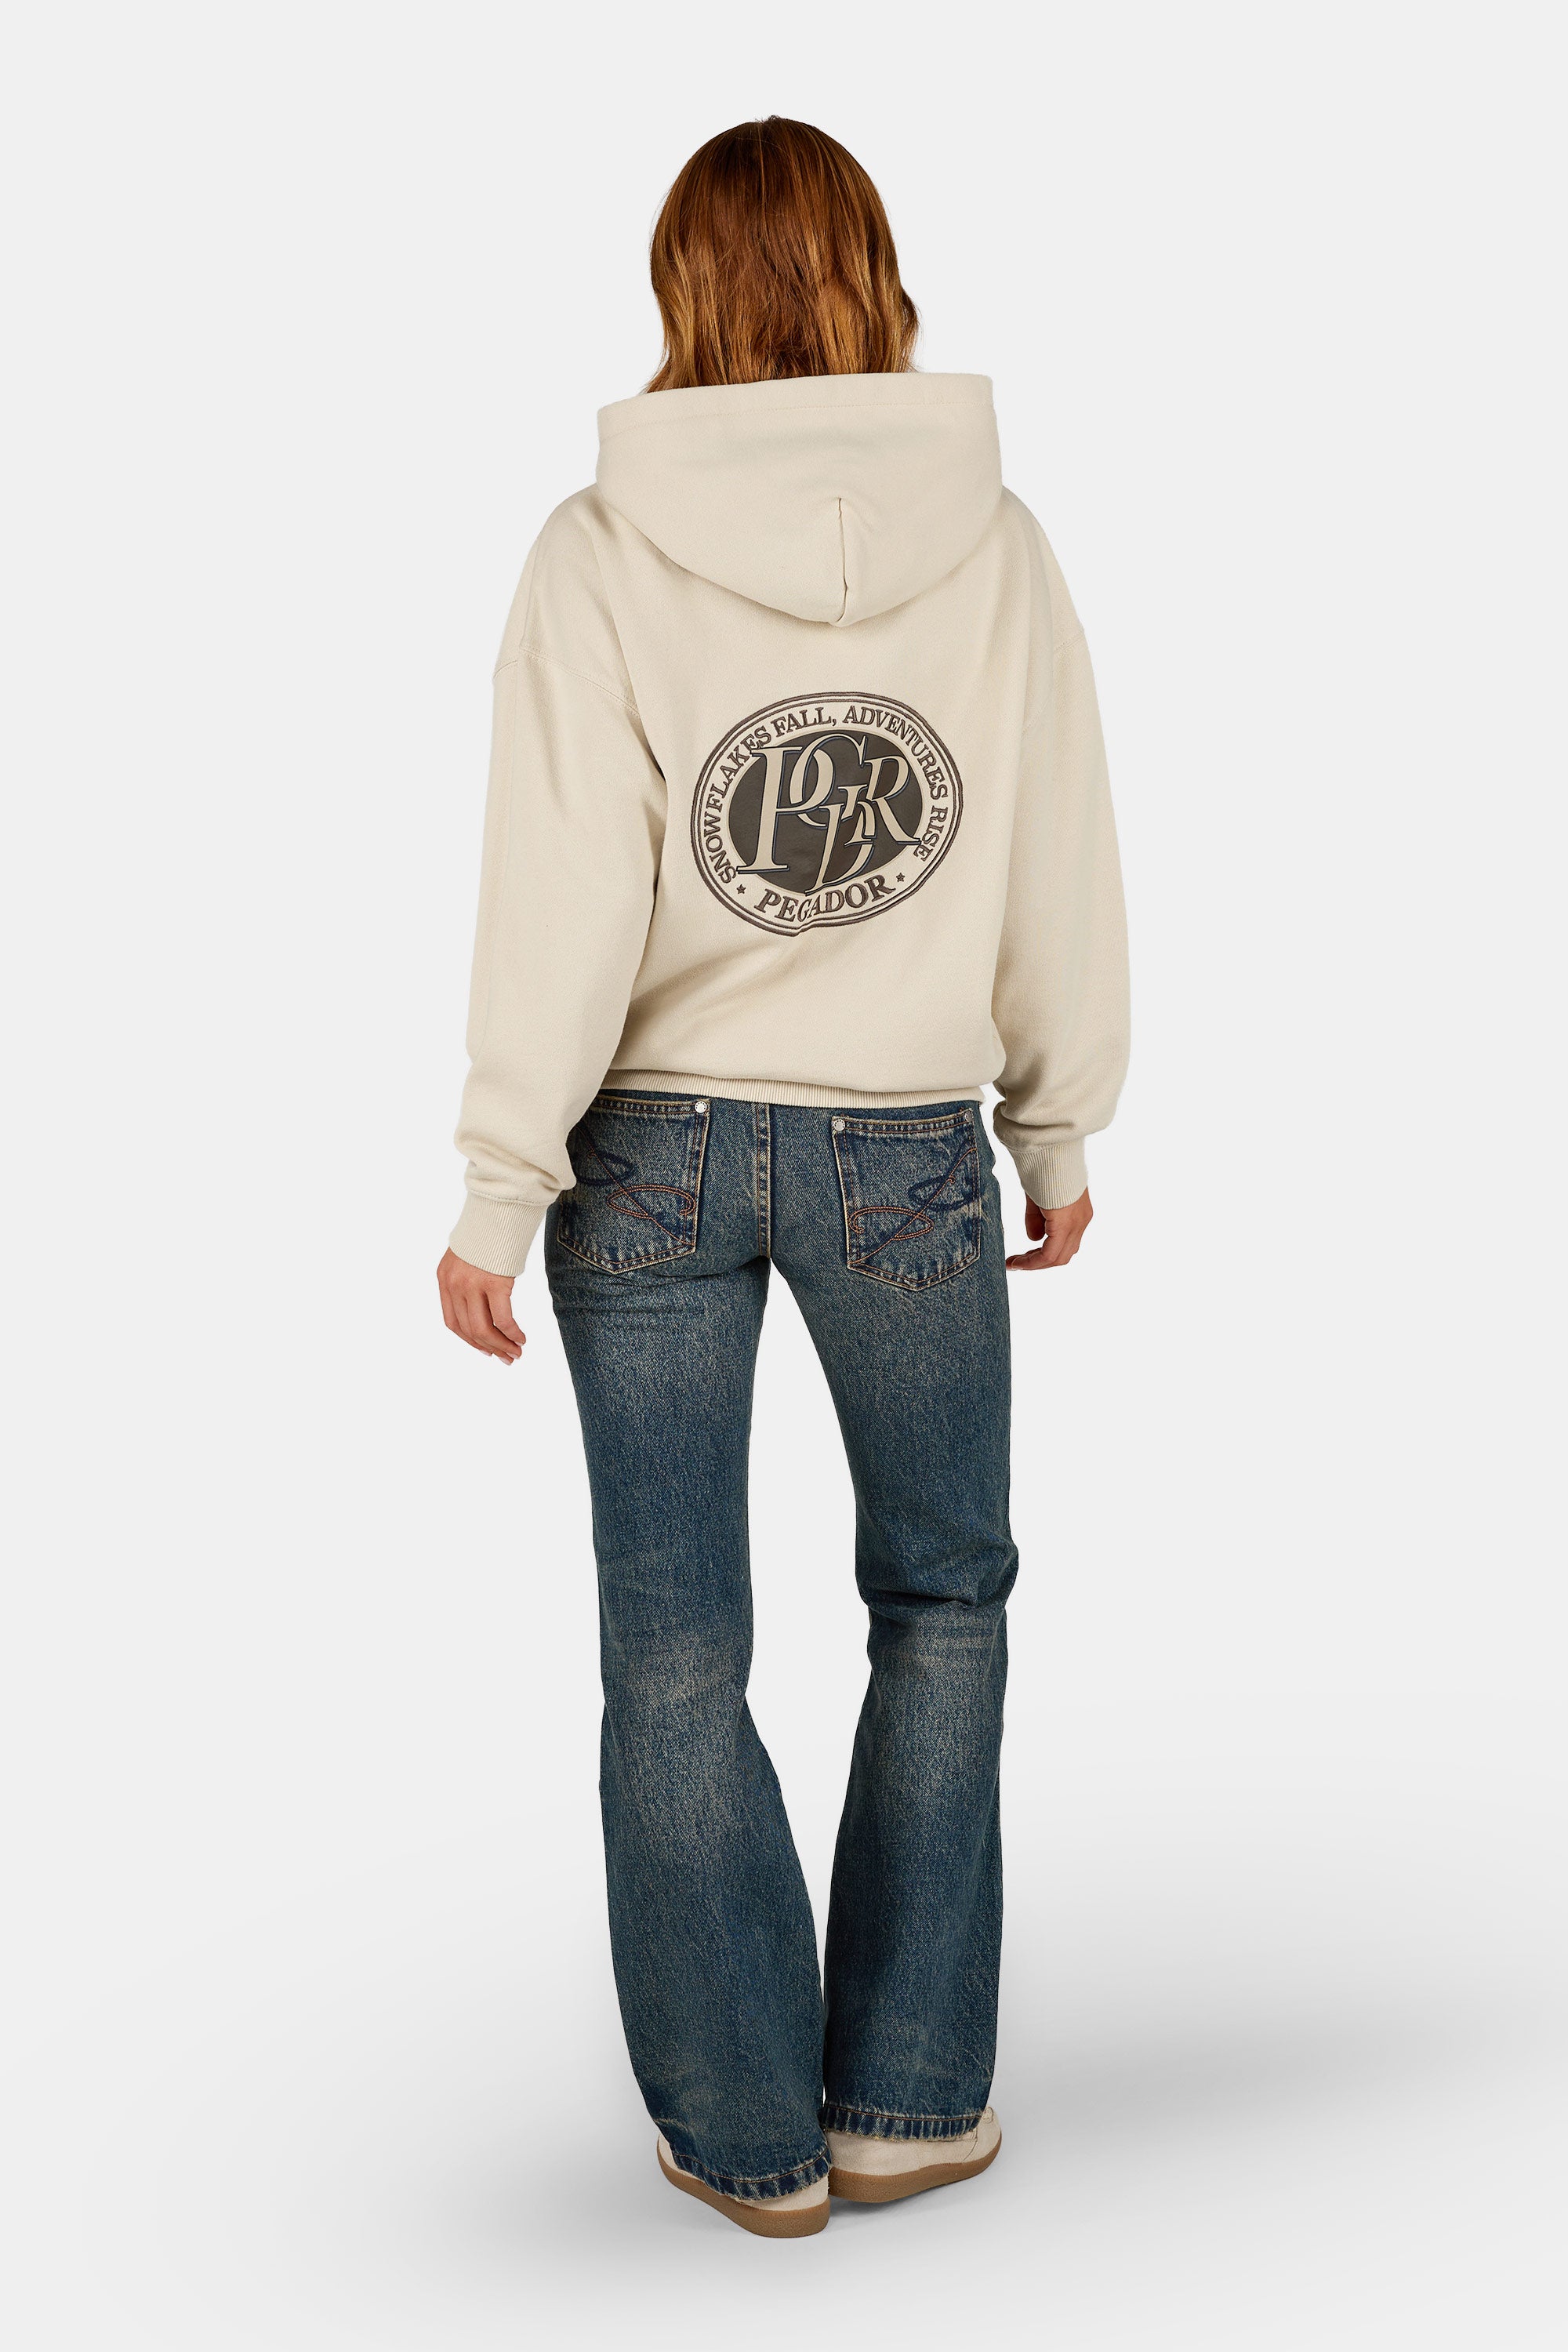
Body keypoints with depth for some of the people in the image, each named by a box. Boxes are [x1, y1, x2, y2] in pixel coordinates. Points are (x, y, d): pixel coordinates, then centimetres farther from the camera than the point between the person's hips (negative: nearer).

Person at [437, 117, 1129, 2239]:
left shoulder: (600, 557, -8)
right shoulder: (991, 545, -4)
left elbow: (565, 901, -12)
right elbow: (1060, 879, 0)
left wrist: (497, 1189, -6)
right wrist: (1058, 1132, 13)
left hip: (653, 1148, 0)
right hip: (907, 1151, 1)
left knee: (676, 1647, 11)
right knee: (945, 1598, 19)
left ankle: (742, 2130, 22)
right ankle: (903, 2095, 24)